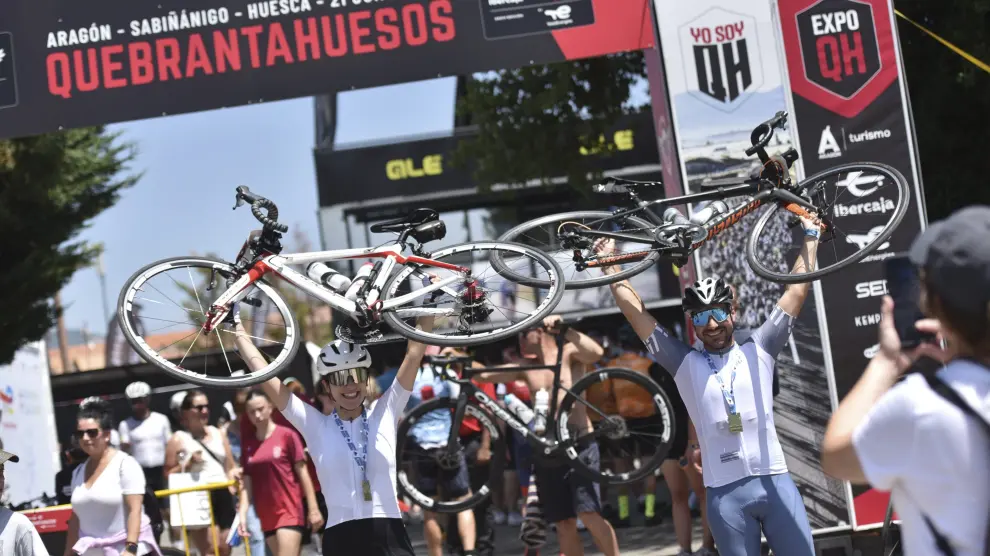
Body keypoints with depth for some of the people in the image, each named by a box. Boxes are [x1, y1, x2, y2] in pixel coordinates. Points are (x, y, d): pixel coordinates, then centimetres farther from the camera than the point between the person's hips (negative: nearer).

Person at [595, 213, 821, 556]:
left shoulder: (757, 351, 9)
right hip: (725, 494, 0)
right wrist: (609, 264, 9)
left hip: (775, 482, 1)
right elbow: (633, 309, 8)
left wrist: (810, 236, 13)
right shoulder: (685, 364, 8)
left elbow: (797, 290, 10)